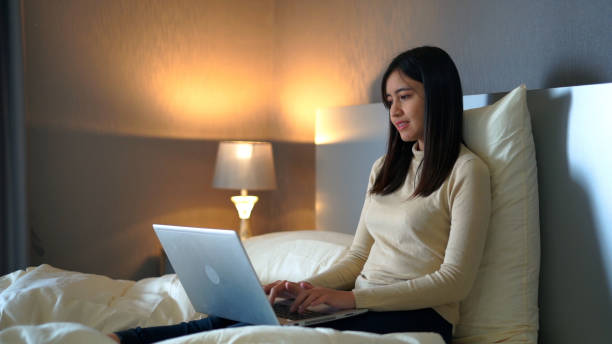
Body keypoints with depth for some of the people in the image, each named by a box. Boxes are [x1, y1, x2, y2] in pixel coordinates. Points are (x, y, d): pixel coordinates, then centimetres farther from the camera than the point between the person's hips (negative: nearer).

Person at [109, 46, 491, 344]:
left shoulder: (466, 171, -4)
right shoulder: (386, 167, 19)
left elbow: (455, 280, -11)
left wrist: (352, 298, -17)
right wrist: (305, 287, -3)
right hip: (360, 304, 6)